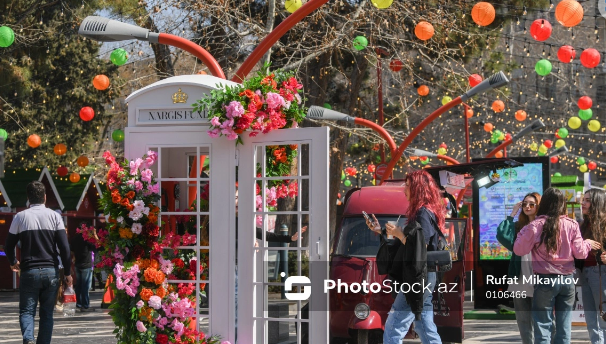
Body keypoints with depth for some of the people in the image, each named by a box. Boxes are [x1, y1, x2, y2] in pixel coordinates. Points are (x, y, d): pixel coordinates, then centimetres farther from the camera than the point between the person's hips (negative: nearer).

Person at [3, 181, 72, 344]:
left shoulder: (20, 217, 0)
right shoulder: (54, 216, 0)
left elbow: (8, 246, 6)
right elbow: (64, 247, -4)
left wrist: (13, 263, 27)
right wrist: (68, 273, 3)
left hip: (29, 272, -1)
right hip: (51, 271, 1)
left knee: (26, 311, 4)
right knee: (47, 313, 10)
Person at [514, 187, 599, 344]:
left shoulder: (536, 225, -9)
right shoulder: (571, 225, -1)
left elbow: (519, 250, -5)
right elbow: (580, 253, 2)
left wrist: (523, 232, 10)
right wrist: (588, 244, 21)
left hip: (545, 280, -3)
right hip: (567, 279, 3)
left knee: (543, 326, 1)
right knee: (564, 327, 9)